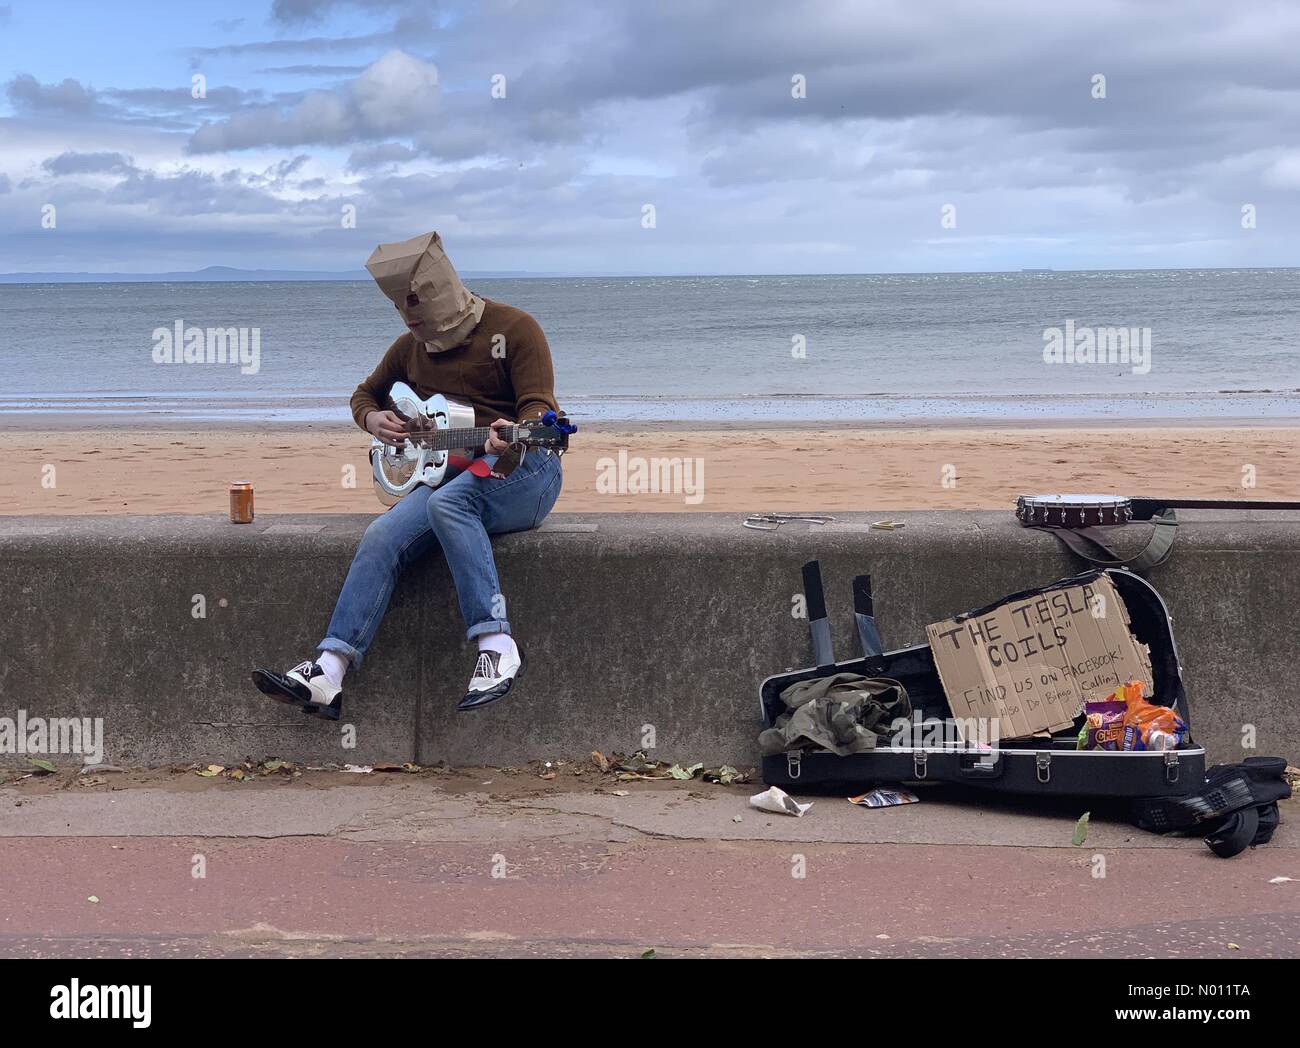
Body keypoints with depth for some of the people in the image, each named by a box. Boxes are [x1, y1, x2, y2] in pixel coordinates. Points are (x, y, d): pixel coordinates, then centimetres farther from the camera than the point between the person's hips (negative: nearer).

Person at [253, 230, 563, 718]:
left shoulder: (513, 327, -2)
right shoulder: (410, 348, 18)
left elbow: (540, 408, -11)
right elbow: (365, 394, 32)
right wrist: (373, 419, 7)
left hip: (522, 468, -5)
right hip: (453, 474, 5)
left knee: (446, 502, -37)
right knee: (383, 536, -22)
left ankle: (496, 645, -40)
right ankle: (327, 672, -32)